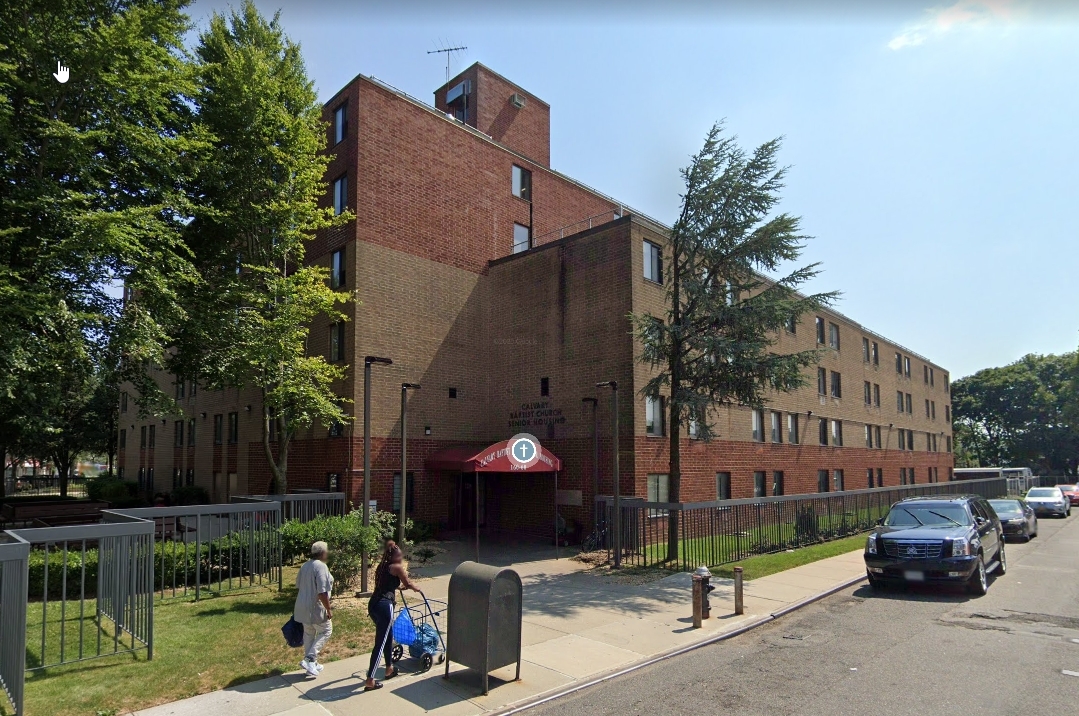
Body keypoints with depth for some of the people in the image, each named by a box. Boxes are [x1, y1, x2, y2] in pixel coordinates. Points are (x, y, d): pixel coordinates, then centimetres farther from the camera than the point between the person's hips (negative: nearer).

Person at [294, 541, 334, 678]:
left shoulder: (305, 565, 7)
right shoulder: (321, 566, -20)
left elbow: (298, 587, 17)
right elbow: (322, 592, -24)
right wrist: (329, 609, -16)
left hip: (303, 607, 9)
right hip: (316, 607, -9)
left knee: (308, 634, 18)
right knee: (326, 631, 8)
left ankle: (311, 663, 28)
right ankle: (310, 659, 0)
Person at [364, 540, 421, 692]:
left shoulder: (381, 566, 17)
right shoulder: (397, 567, -2)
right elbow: (408, 584, 10)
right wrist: (417, 589, 31)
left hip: (373, 604, 8)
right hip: (384, 606, -8)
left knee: (388, 636, 25)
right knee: (380, 643, -3)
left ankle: (389, 669, 38)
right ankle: (369, 681, -3)